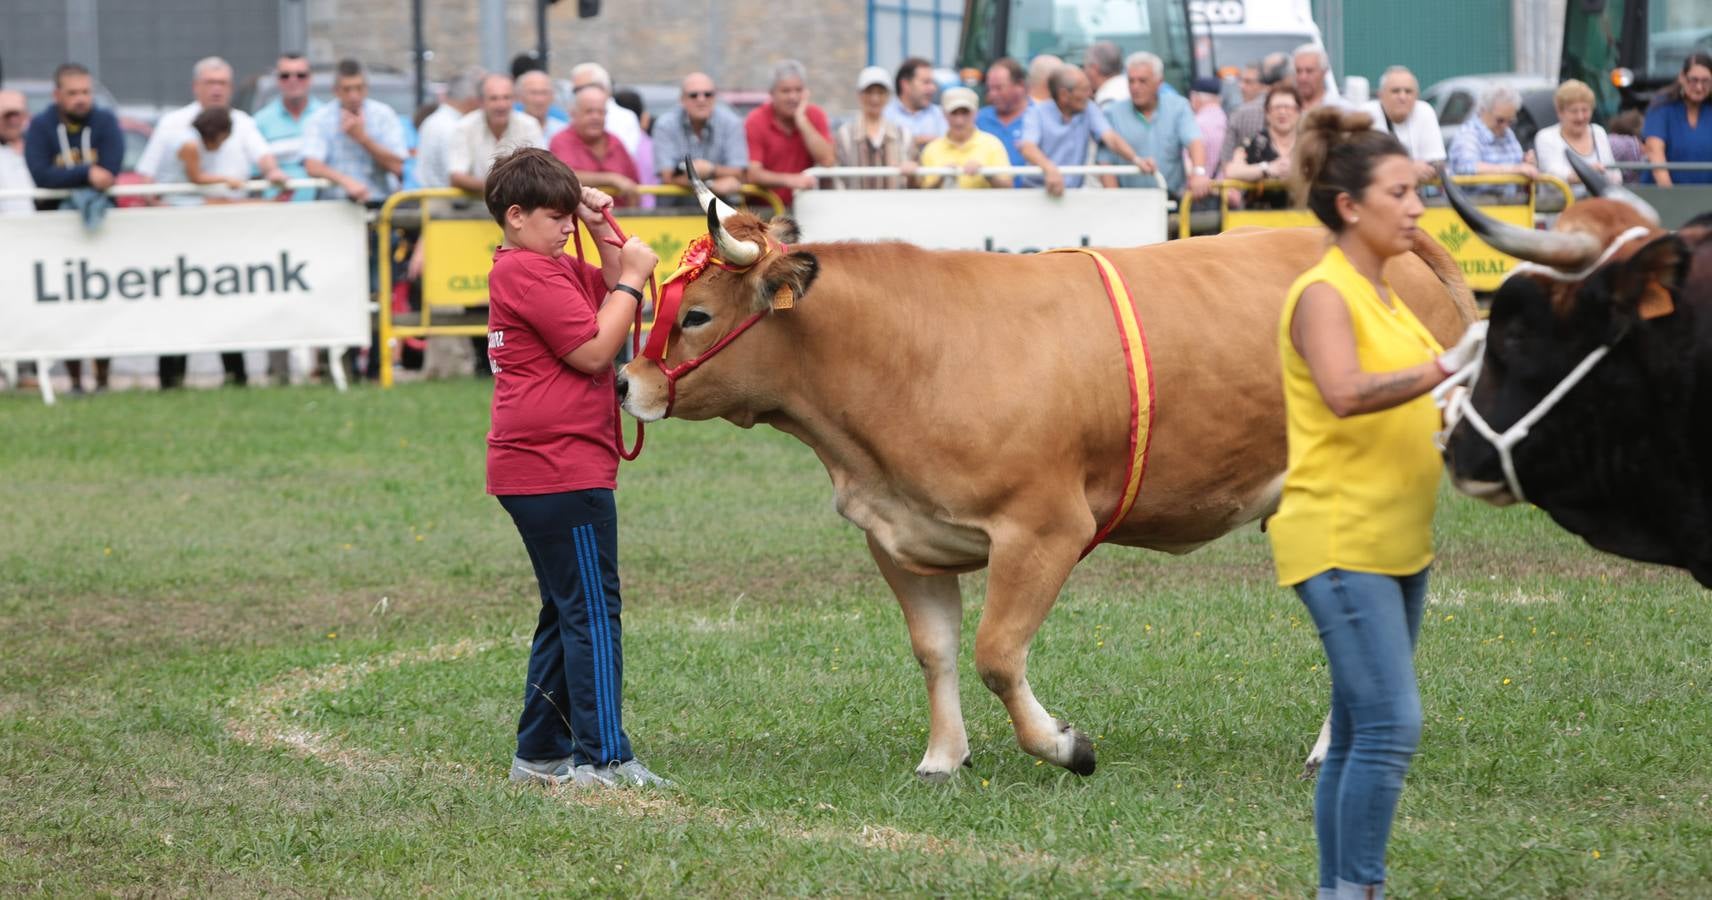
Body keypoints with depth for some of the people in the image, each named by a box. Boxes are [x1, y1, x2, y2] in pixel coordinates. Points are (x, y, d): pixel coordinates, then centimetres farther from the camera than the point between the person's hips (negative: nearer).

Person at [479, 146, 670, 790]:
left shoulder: (551, 268, 18)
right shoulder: (528, 271, -13)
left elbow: (611, 297, 22)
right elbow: (593, 350, -17)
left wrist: (604, 236, 10)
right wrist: (631, 277, -8)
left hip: (531, 470, 11)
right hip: (560, 467, -11)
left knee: (569, 612, 16)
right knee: (593, 611, -8)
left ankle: (541, 755, 20)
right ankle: (601, 759, -8)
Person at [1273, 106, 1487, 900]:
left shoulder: (1380, 295, 16)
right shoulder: (1324, 295, -12)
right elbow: (1346, 393, -29)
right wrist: (1446, 367, -37)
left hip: (1396, 540, 9)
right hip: (1339, 541, -9)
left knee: (1363, 732, 10)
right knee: (1390, 724, -15)